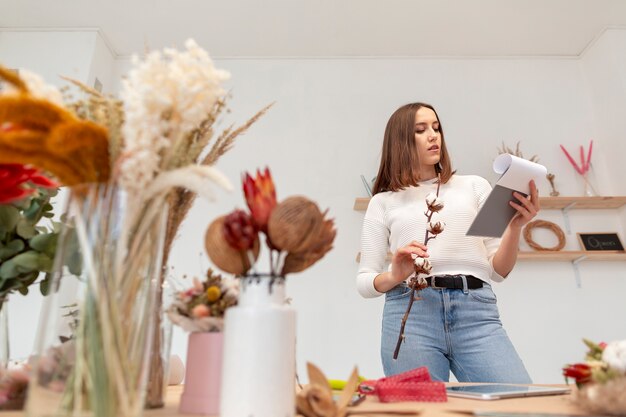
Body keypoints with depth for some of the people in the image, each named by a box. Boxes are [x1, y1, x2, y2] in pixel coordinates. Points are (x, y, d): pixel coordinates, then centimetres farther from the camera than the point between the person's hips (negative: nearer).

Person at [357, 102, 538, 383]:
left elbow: (499, 271, 12)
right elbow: (364, 282, 10)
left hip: (477, 312, 2)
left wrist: (515, 227, -7)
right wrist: (394, 276, -12)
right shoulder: (383, 202, 13)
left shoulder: (475, 186, 17)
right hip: (411, 313, -1)